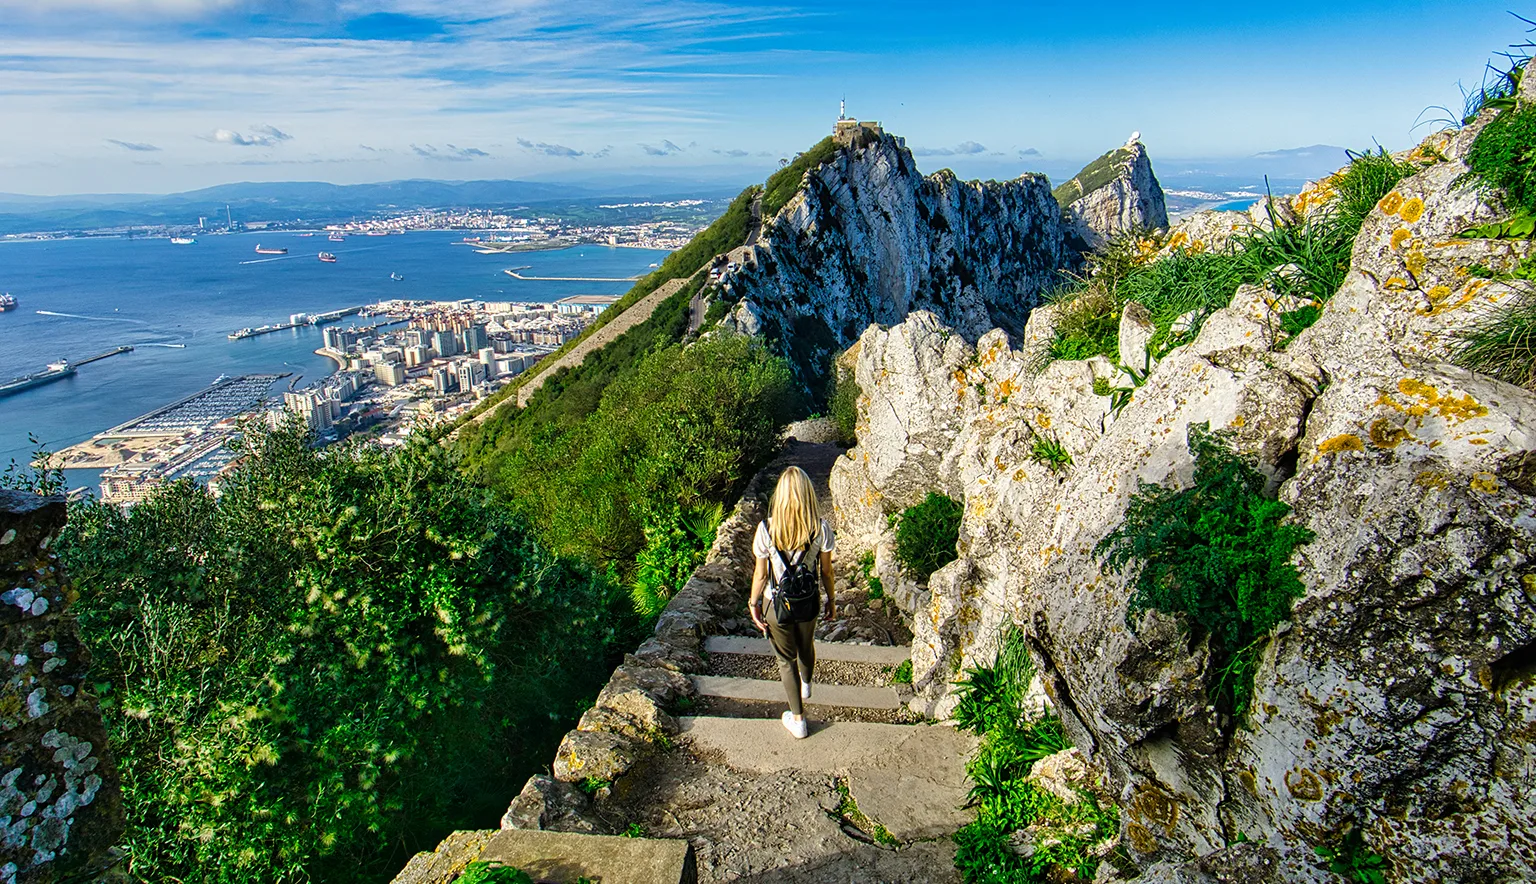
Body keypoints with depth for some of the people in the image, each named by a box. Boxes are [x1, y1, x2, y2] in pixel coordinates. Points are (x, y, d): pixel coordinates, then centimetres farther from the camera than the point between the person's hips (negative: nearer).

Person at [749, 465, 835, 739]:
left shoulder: (767, 529, -25)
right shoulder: (821, 528, -21)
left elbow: (761, 574, -13)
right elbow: (826, 571, -8)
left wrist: (754, 604, 3)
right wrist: (830, 600, 10)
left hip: (777, 603, -2)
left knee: (786, 659, 19)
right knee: (806, 645, 31)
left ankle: (798, 719, 32)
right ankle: (805, 685, 62)